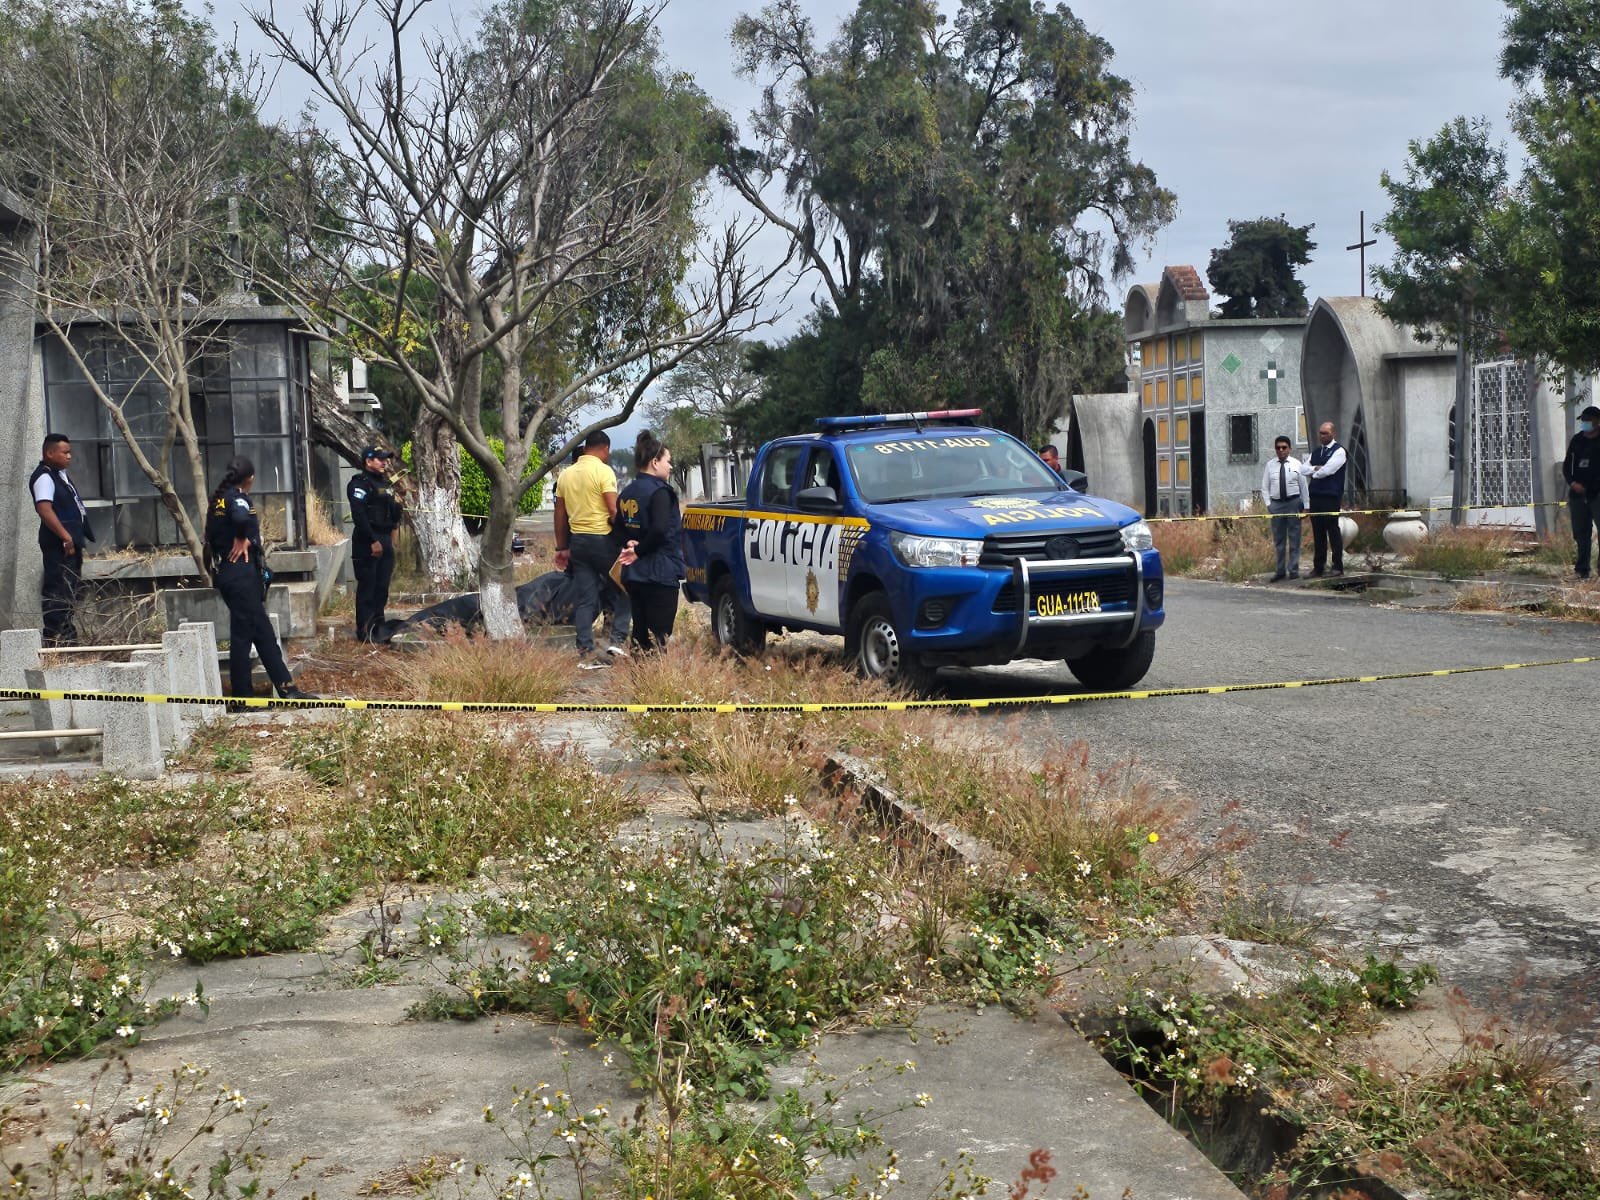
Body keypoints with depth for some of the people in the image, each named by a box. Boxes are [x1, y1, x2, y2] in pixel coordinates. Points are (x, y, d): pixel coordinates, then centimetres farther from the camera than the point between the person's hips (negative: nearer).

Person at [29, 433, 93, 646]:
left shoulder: (59, 474, 19)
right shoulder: (44, 477, -12)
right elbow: (44, 509, -24)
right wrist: (65, 536, -27)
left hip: (70, 541, 11)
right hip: (59, 544, -11)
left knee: (71, 589, 14)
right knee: (58, 591, -11)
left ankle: (68, 637, 20)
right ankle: (55, 639, -11)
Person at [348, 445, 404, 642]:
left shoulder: (385, 483, 18)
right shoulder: (359, 484, -9)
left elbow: (393, 513, 25)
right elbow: (359, 515, -19)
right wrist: (373, 541, -21)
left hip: (385, 540, 8)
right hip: (367, 543, -8)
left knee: (382, 587, 11)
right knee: (367, 587, -6)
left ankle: (378, 626, 19)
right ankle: (364, 631, -3)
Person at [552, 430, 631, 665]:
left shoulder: (566, 474, 11)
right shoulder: (603, 471, -9)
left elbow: (560, 515, 14)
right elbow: (614, 511, -16)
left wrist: (562, 548, 19)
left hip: (577, 541, 6)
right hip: (602, 540, -6)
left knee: (585, 599, 7)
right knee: (624, 590, 10)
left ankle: (585, 653, 4)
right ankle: (617, 640, -1)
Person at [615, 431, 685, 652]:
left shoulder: (627, 493, 13)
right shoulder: (659, 491, -13)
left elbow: (620, 527, 16)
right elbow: (660, 529, -24)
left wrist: (630, 544, 0)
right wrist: (639, 552, -12)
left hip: (633, 575, 8)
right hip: (661, 574, -8)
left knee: (640, 633, 14)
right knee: (659, 636, -7)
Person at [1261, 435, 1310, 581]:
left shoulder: (1296, 464, 0)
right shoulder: (1270, 465, 4)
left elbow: (1304, 486, 1)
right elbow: (1265, 487, 7)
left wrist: (1306, 506, -3)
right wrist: (1268, 504, -3)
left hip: (1293, 503, -2)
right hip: (1276, 504, 2)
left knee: (1294, 538, 3)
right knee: (1278, 540, 8)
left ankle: (1293, 570, 8)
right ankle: (1280, 570, 15)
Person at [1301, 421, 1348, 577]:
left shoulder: (1338, 451, -3)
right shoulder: (1315, 452, 19)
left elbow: (1327, 470, -14)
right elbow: (1303, 468, 9)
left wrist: (1312, 473, 2)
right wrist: (1315, 468, -8)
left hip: (1331, 497, -6)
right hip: (1315, 496, 7)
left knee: (1333, 531, -4)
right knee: (1318, 533, 9)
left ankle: (1338, 567, 1)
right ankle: (1318, 567, 13)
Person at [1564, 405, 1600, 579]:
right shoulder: (1577, 440, 11)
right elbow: (1566, 465, 13)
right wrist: (1572, 482, -5)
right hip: (1578, 495, 4)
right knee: (1581, 533, 7)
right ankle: (1582, 569, 12)